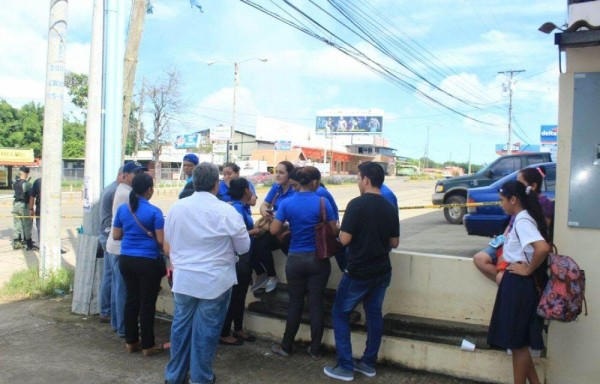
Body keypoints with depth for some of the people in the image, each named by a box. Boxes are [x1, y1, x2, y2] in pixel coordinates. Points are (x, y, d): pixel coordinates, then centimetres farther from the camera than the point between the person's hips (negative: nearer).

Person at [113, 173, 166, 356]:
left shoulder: (122, 209, 2)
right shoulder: (154, 212, -14)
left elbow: (116, 235, 9)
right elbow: (161, 240, -14)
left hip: (126, 260, 5)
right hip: (148, 261, -5)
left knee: (131, 299, 15)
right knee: (147, 303, 4)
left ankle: (131, 342, 24)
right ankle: (147, 345, 12)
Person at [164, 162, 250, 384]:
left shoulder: (176, 207, 0)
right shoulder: (227, 211, -14)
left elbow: (167, 247, 11)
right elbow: (244, 248, -3)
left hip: (183, 279, 4)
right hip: (215, 282, -4)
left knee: (181, 325, 16)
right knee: (206, 330, 8)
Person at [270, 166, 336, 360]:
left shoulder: (287, 203, -5)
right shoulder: (323, 202, -9)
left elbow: (274, 230, -6)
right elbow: (334, 231, -5)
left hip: (295, 259, 1)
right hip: (318, 259, -1)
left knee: (295, 303, 13)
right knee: (316, 304, 8)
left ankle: (286, 347, 24)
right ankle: (315, 349, 18)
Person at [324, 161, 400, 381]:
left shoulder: (357, 204, -17)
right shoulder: (390, 208, 2)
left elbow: (344, 239, -17)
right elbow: (394, 243, 9)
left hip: (358, 272, -6)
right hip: (382, 271, 6)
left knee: (340, 315, 8)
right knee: (374, 315, 16)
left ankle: (345, 367, 9)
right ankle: (368, 363, 26)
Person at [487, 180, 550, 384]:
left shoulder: (522, 221, -19)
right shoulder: (522, 219, 11)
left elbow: (543, 248, -33)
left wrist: (528, 270, -20)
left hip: (519, 285, -10)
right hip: (517, 283, 10)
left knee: (517, 341, 4)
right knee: (518, 340, 19)